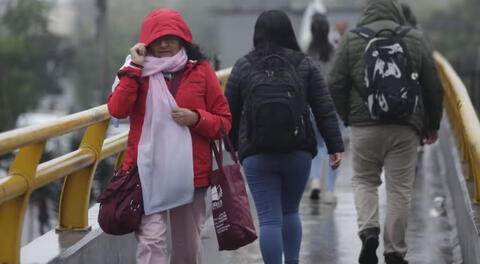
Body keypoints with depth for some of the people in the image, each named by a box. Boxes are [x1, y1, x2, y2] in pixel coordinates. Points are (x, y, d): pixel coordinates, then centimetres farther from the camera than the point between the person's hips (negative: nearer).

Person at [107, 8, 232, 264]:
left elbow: (224, 122, 6)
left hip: (190, 173, 2)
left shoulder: (201, 71, 5)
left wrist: (196, 119, -13)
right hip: (147, 173, -1)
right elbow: (117, 109, -11)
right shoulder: (138, 72, 6)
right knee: (151, 240, -14)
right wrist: (134, 67, -12)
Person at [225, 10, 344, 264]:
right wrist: (335, 147, 2)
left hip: (256, 155, -1)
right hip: (298, 152, 2)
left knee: (269, 219, -1)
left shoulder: (243, 67, 2)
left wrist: (232, 145, 22)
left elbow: (230, 112, 8)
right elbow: (325, 110, -1)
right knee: (290, 212, 21)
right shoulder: (304, 65, 3)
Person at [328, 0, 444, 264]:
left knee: (364, 180, 16)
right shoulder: (415, 39, 4)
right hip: (406, 128, 0)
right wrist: (432, 124, 19)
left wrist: (347, 116, 14)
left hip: (364, 126, 0)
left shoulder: (352, 40, 1)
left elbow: (335, 84, -1)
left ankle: (368, 230, -7)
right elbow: (434, 87, 7)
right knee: (400, 188, 5)